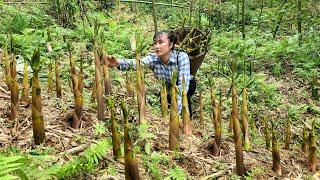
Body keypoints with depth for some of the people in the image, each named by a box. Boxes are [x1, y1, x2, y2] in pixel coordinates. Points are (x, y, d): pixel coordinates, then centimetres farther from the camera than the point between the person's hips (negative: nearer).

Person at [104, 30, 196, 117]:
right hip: (167, 89, 4)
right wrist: (118, 63, -66)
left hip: (188, 86, -4)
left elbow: (183, 83, -40)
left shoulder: (181, 57, -33)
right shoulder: (153, 58, -25)